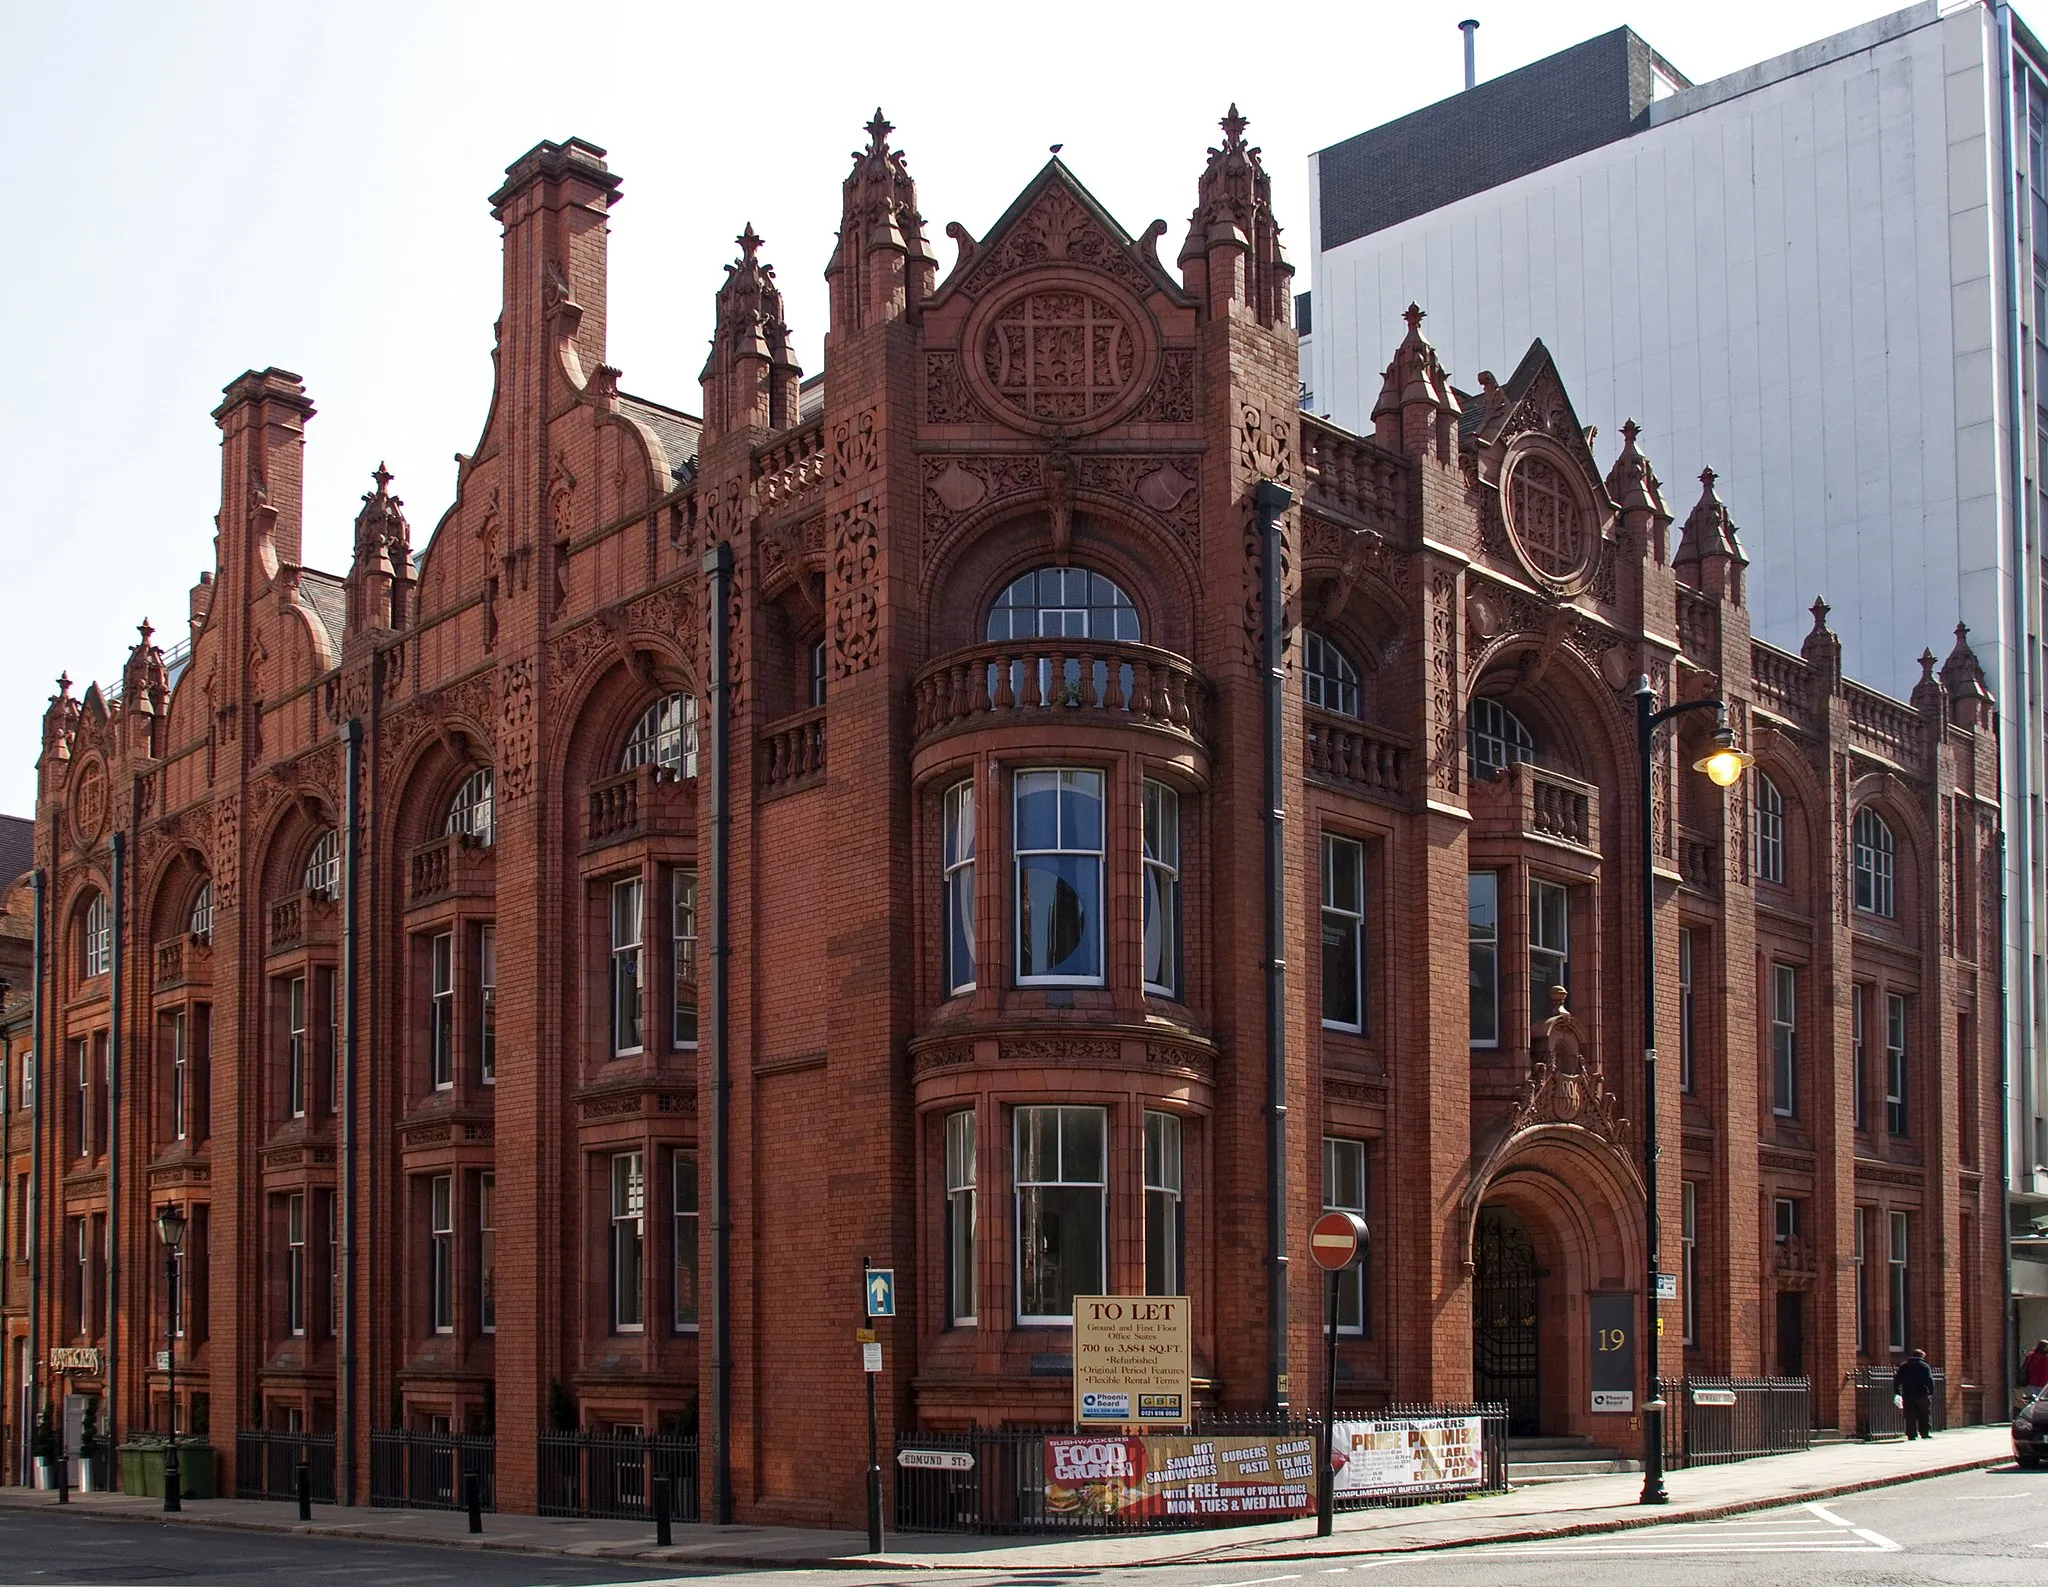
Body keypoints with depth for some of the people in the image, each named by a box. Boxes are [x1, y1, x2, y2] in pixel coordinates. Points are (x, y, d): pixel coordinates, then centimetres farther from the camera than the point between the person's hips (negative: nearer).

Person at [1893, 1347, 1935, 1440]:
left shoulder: (1903, 1366, 11)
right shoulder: (1925, 1366, 2)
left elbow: (1897, 1380, 8)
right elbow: (1930, 1381, -4)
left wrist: (1897, 1393, 9)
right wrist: (1931, 1393, -1)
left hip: (1908, 1395, 2)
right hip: (1922, 1394, -2)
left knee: (1910, 1416, 2)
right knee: (1925, 1415, 8)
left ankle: (1912, 1434, -3)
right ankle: (1925, 1433, 5)